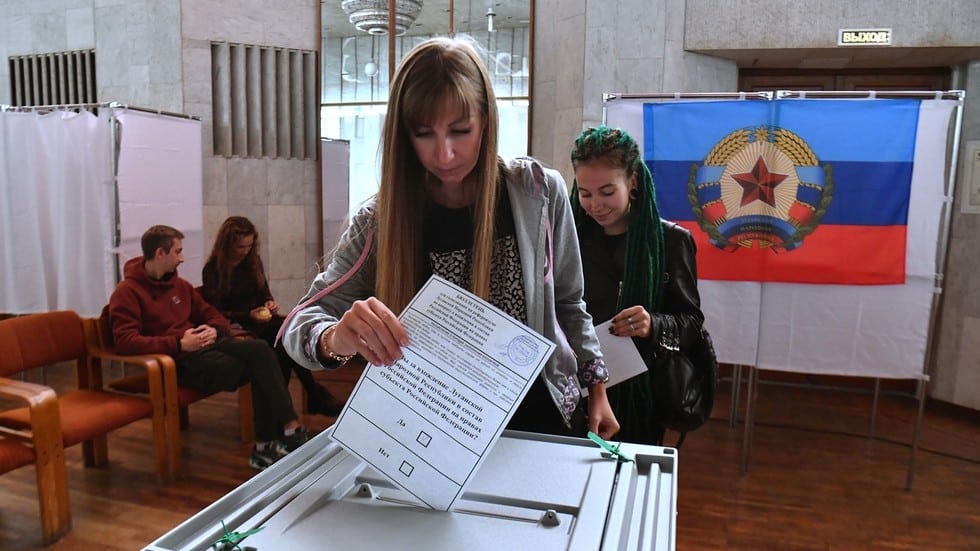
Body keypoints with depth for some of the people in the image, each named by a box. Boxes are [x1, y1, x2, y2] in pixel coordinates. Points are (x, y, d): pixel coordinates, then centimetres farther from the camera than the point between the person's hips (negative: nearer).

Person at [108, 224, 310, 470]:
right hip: (175, 360, -6)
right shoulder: (127, 292, -2)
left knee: (259, 349, -25)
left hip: (204, 346, 6)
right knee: (258, 370, -26)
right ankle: (289, 430, -18)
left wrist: (214, 330, 0)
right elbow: (125, 341, -15)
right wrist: (179, 344, -24)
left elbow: (211, 315, 27)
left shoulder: (180, 284, 19)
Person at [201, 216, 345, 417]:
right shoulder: (212, 269, -4)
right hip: (237, 328, -5)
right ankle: (315, 394, -28)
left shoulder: (253, 261, 11)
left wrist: (270, 302, -4)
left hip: (261, 321, 5)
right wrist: (249, 315, -19)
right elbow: (215, 313, -6)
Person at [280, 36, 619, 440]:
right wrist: (335, 338, -39)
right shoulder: (381, 219, -13)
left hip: (542, 417, 0)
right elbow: (302, 321, -16)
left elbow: (567, 303, 1)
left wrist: (597, 388, 1)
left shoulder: (539, 192, -12)